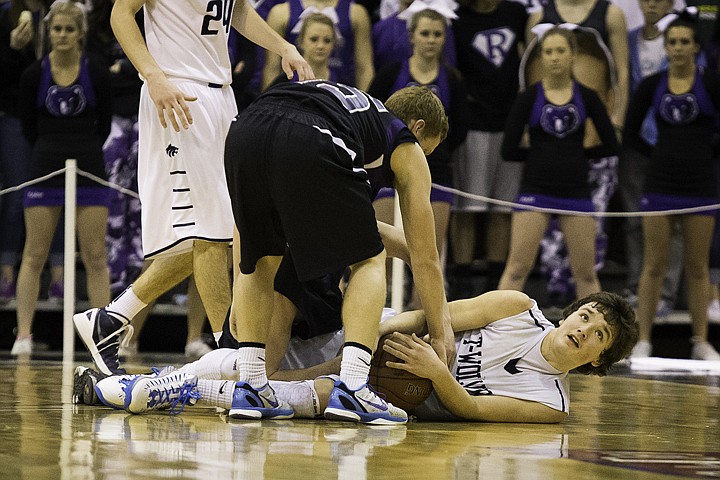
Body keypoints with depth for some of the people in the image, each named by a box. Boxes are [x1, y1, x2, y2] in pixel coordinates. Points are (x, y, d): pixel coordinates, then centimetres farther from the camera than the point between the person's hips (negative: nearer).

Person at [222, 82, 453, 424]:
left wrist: (239, 297, 46)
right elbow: (425, 259, 29)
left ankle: (250, 387, 18)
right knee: (369, 259, 14)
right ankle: (351, 390, 3)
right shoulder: (407, 150, 29)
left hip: (243, 131, 5)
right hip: (310, 146, -5)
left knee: (260, 259, 26)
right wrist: (440, 335, 41)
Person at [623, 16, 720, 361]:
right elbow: (629, 133, 10)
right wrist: (658, 154, 3)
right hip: (660, 186, 1)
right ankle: (643, 341, 6)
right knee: (654, 267, 2)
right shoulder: (651, 85, 4)